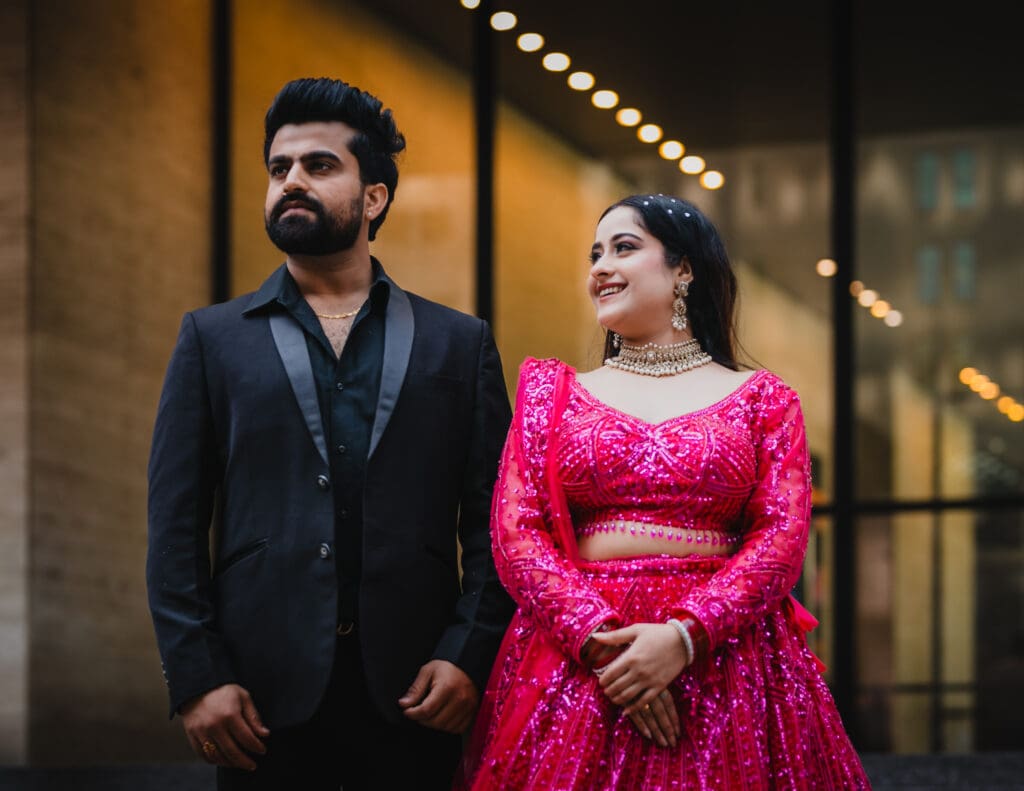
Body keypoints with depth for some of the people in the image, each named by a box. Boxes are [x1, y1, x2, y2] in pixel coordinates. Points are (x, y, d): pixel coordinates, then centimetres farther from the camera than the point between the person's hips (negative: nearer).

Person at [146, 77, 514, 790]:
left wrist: (469, 655, -8)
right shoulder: (214, 339, 11)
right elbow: (175, 525, 5)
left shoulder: (459, 343, 11)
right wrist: (196, 677, -5)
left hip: (412, 693, 0)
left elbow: (490, 518, 6)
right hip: (264, 693, 0)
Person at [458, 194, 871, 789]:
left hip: (722, 650, -1)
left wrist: (683, 635, -17)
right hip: (573, 663, 1)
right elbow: (515, 534, 3)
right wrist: (598, 640, -13)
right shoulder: (554, 393, 13)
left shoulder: (761, 399, 9)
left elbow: (783, 537, -2)